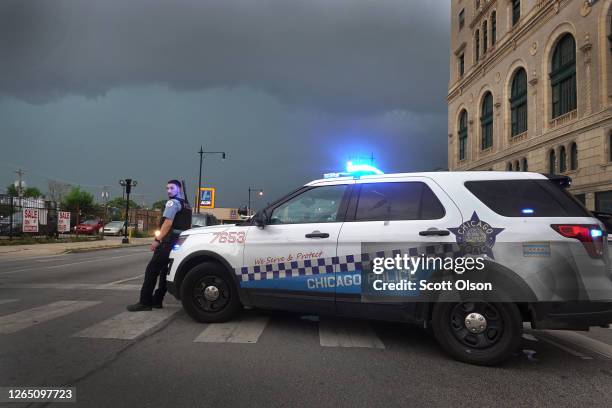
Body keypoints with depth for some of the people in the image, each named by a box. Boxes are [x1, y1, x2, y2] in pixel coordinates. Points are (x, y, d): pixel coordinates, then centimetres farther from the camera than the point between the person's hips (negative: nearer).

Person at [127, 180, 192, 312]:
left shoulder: (173, 202, -7)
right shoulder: (186, 205, 21)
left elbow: (168, 222, -19)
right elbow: (186, 226, 25)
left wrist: (157, 239, -20)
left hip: (169, 242, -10)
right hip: (180, 243, 10)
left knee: (151, 270, -7)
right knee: (165, 271, 13)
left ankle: (145, 302, -8)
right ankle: (156, 301, 17)